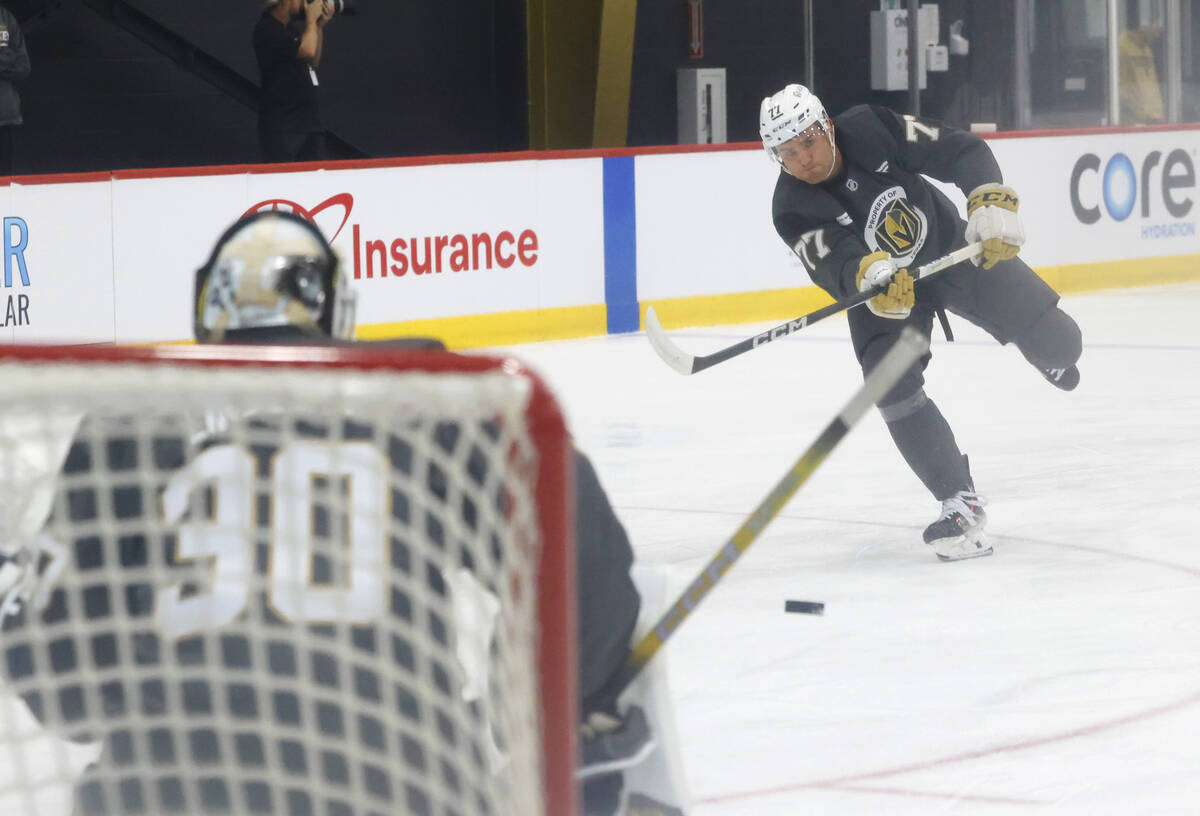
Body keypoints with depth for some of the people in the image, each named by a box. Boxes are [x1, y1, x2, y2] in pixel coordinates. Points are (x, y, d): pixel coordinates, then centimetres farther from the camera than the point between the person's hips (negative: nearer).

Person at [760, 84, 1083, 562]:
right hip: (881, 289, -1)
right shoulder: (793, 210, -24)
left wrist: (992, 202, -36)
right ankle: (960, 504, -13)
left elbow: (962, 152, -20)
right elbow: (835, 267, -40)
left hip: (951, 248, 1)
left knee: (1058, 343, -1)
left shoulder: (870, 129, -23)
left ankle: (1050, 355, 40)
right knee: (894, 389, -23)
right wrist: (867, 275, -62)